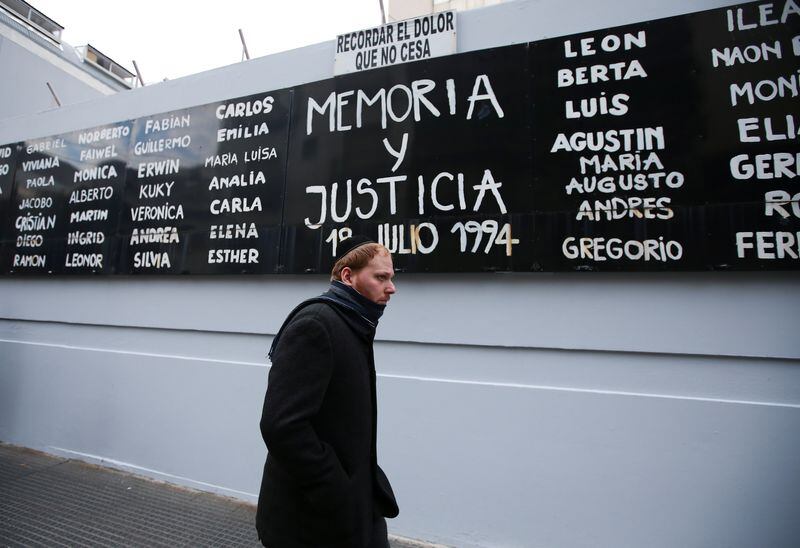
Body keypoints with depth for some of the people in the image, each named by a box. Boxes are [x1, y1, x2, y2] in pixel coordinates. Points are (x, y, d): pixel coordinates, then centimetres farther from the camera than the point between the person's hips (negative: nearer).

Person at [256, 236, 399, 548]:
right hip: (314, 519, -8)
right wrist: (337, 499, -20)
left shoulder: (353, 327, 7)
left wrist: (369, 487, 7)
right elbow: (281, 425, -28)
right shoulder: (314, 324, -22)